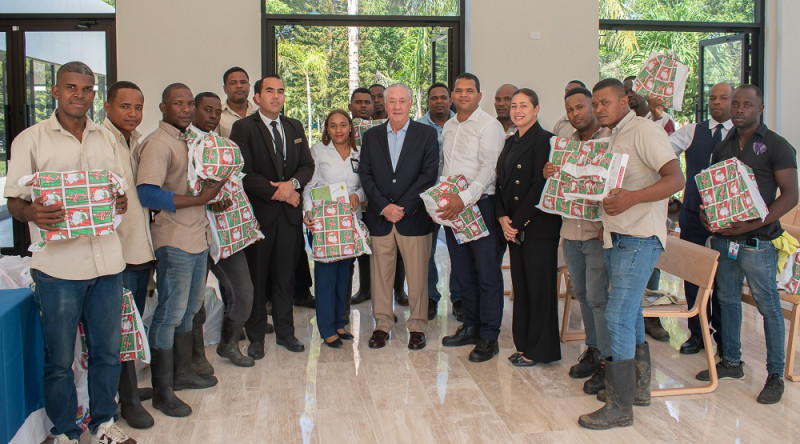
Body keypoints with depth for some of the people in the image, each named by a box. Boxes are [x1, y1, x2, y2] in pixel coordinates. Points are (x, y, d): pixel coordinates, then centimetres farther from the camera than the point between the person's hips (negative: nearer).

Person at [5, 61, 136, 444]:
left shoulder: (107, 140, 13)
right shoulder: (30, 140, 1)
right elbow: (14, 202, 0)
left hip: (107, 261, 4)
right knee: (59, 358, 5)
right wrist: (33, 213, -22)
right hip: (58, 265, -3)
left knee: (107, 351, 11)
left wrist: (122, 203, -3)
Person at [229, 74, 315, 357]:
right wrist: (277, 192, -14)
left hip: (290, 213, 4)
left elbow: (307, 165, 10)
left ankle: (285, 332, 23)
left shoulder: (295, 127, 14)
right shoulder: (244, 128, -4)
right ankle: (256, 337, 15)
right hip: (258, 212, -4)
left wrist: (293, 183, -10)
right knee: (256, 277, 4)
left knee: (285, 276, 11)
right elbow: (244, 173, -12)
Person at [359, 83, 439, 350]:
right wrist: (384, 207, -8)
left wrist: (403, 207, -12)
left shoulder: (426, 134, 3)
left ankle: (417, 327, 16)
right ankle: (382, 324, 19)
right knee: (381, 274, 6)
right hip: (379, 217, 2)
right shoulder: (371, 136, 10)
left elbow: (429, 174, -5)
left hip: (414, 217, -2)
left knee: (417, 276, 3)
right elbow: (365, 175, 5)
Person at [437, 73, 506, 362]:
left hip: (480, 205, -7)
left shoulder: (489, 126, -7)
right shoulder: (448, 127, 16)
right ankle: (471, 327, 25)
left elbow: (489, 168, -17)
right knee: (462, 271, 12)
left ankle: (489, 337, 5)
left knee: (487, 273, -3)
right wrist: (443, 193, 5)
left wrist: (465, 197, -26)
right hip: (451, 206, 7)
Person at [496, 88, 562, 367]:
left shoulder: (544, 140, -9)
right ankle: (524, 344, 24)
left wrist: (518, 222, -15)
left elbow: (540, 186, -16)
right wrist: (502, 217, -2)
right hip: (513, 228, 8)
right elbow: (501, 183, 13)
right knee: (520, 287, 13)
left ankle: (540, 350, 11)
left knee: (539, 288, 0)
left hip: (538, 226, -8)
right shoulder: (510, 143, 16)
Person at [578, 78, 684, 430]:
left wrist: (631, 198, -32)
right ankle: (639, 387, 29)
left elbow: (676, 179, -21)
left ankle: (620, 407, -2)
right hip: (616, 237, 9)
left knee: (618, 316, -10)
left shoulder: (643, 130, -11)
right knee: (629, 313, 16)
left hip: (639, 238, -9)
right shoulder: (613, 137, 16)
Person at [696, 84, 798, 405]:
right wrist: (705, 213, -2)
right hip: (722, 237, 6)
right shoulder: (722, 148, 13)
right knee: (727, 300, 13)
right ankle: (731, 362, 27)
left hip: (757, 242, -6)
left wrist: (754, 224, -20)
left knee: (768, 306, 0)